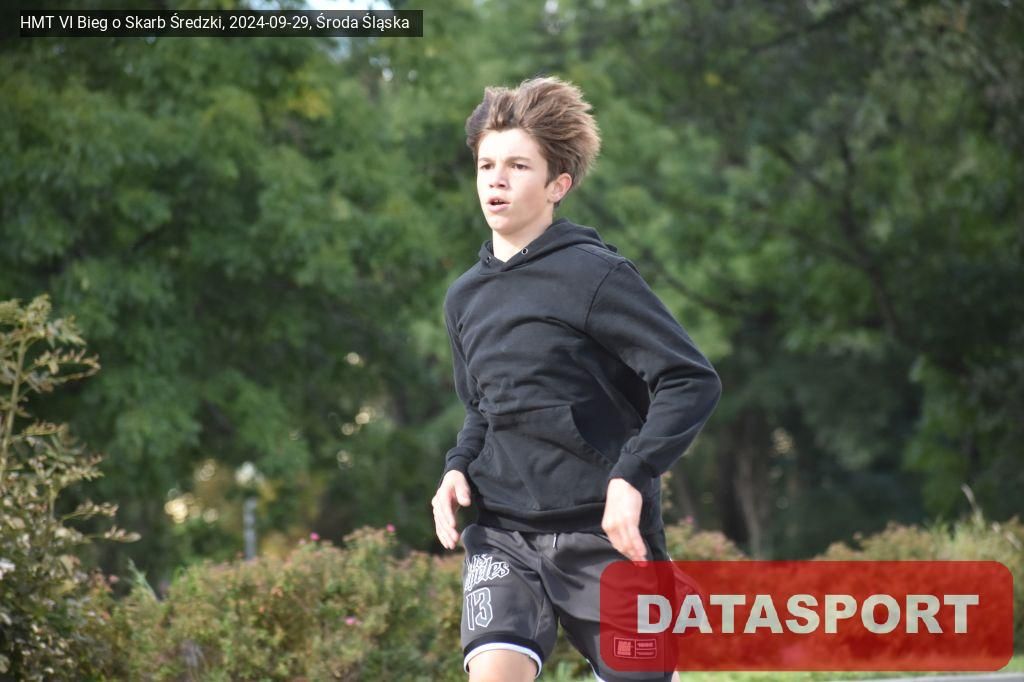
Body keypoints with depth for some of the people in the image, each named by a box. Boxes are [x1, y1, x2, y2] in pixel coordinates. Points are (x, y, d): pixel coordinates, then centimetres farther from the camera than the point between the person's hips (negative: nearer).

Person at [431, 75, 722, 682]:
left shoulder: (593, 274, -10)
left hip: (603, 531, -5)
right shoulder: (466, 297, 10)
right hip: (502, 532, 5)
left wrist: (631, 477, -22)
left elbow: (693, 381, -13)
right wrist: (459, 467, 5)